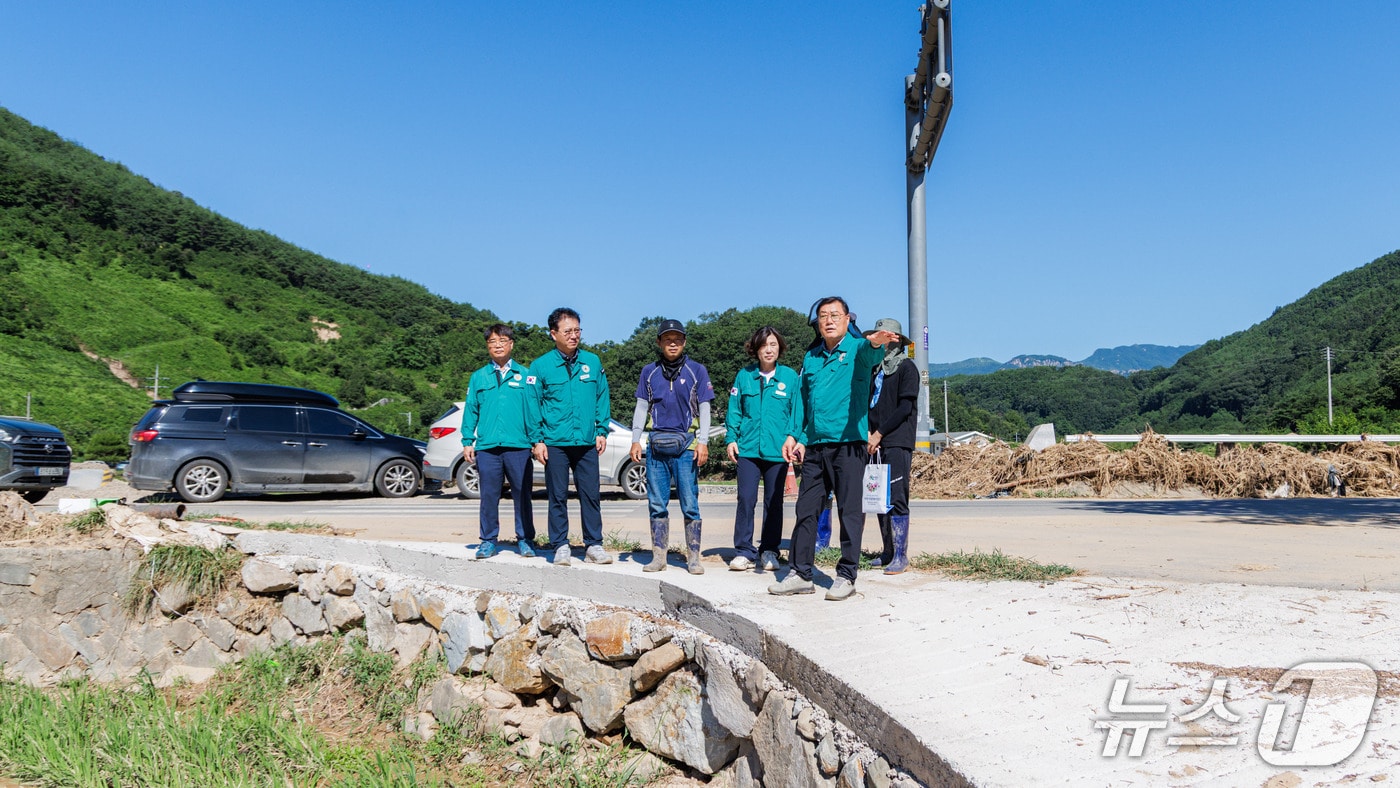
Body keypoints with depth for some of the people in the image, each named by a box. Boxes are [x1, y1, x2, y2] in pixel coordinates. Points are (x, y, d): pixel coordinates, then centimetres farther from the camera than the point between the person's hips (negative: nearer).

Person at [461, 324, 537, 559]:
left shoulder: (524, 375, 9)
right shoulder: (478, 377, 12)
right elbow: (470, 410, 12)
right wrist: (467, 442, 4)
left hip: (519, 446, -1)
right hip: (487, 447, 1)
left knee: (522, 494, 3)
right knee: (489, 496, 4)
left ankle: (525, 540, 13)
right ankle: (488, 540, 15)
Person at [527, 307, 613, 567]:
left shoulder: (593, 362, 7)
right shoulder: (540, 366, 0)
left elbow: (602, 398, 12)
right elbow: (533, 405, 1)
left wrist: (602, 431, 6)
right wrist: (537, 440, -3)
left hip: (587, 443, 2)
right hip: (555, 443, -2)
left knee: (590, 495, 3)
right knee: (558, 497, 5)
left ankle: (593, 545, 12)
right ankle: (560, 546, 13)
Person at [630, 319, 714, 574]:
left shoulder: (697, 370, 5)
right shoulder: (649, 372, 12)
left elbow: (704, 409, 4)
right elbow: (641, 408, 14)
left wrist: (703, 442, -6)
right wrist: (636, 440, 5)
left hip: (685, 445, -2)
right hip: (656, 445, 3)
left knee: (690, 504, -3)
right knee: (657, 504, 5)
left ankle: (693, 557, 2)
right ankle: (658, 556, 11)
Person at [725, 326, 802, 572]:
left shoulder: (790, 377, 3)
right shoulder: (744, 376, 5)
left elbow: (796, 413, 6)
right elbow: (734, 410, 9)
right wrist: (731, 438, 1)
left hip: (778, 450, 0)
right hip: (748, 448, 0)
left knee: (774, 502, 8)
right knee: (746, 499, -4)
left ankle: (769, 552, 19)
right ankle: (744, 552, 3)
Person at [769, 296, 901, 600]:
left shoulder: (857, 348, 0)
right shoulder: (811, 358, 16)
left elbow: (870, 356, -26)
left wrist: (875, 343, -49)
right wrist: (795, 436, 14)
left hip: (848, 443, -5)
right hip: (814, 446, 6)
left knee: (850, 511, -1)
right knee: (806, 509, 7)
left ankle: (846, 575, 8)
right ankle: (801, 573, 16)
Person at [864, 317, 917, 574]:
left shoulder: (906, 367, -2)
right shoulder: (876, 368, 19)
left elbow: (905, 407, -10)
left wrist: (880, 433, -12)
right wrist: (868, 432, 3)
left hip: (897, 443, -7)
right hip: (876, 443, 7)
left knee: (896, 500, -10)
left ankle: (901, 555, -7)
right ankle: (887, 552, 15)